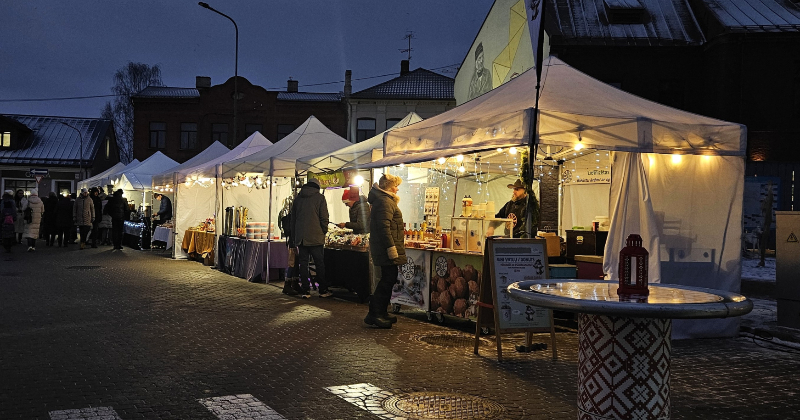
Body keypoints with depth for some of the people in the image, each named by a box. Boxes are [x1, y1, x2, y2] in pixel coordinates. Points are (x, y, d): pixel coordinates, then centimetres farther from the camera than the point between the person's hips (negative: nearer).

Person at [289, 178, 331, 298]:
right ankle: (323, 290, 7)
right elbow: (324, 218, -6)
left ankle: (306, 291, 6)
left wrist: (294, 236, 19)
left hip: (300, 237, 4)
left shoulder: (298, 198, 12)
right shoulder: (320, 198, -1)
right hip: (315, 236, -4)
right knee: (319, 263, 3)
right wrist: (324, 232, 7)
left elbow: (293, 218, 15)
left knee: (303, 263, 6)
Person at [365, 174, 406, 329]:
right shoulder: (385, 202, -15)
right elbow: (384, 226, -24)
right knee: (388, 280, -8)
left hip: (383, 250, 11)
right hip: (387, 249, -11)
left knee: (387, 280, 14)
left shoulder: (386, 200, 19)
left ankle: (381, 313, 21)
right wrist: (391, 248, -25)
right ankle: (374, 314, -5)